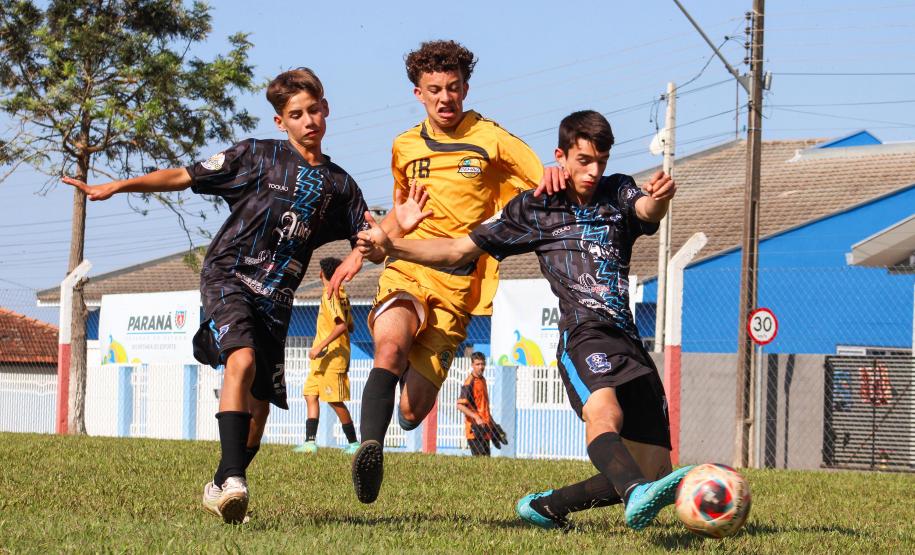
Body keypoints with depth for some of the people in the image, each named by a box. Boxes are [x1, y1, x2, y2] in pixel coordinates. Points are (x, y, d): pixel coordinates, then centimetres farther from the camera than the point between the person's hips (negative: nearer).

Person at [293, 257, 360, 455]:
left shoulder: (330, 296, -14)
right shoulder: (342, 295, 13)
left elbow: (342, 326, -25)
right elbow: (349, 327, 17)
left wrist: (320, 347, -26)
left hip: (330, 356, -10)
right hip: (324, 359, 10)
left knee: (335, 400, -7)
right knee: (311, 395, 6)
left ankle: (353, 443, 0)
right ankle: (310, 442, 1)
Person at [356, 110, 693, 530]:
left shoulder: (618, 194, 19)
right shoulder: (534, 208, 14)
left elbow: (647, 211, -6)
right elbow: (458, 251, 18)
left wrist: (660, 199, -32)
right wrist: (390, 246, 5)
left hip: (630, 344, 4)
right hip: (583, 334, -4)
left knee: (651, 472, -2)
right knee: (604, 413, -36)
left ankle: (544, 506, 13)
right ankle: (638, 497, -65)